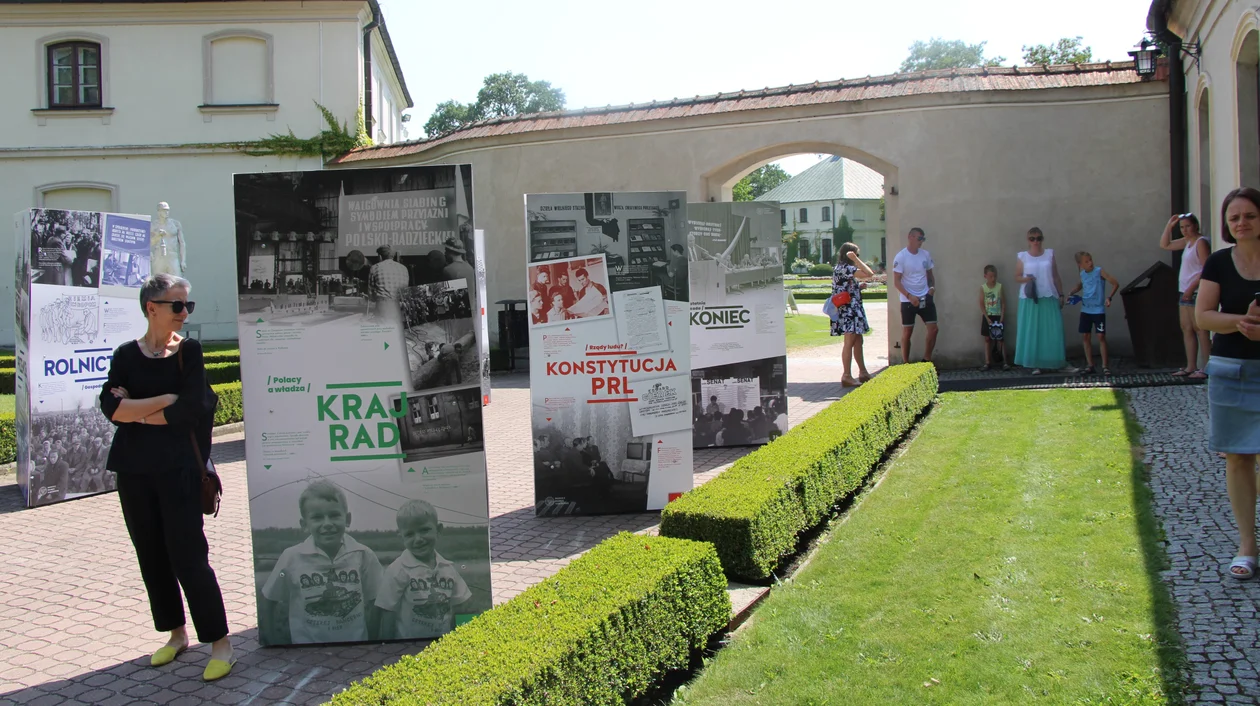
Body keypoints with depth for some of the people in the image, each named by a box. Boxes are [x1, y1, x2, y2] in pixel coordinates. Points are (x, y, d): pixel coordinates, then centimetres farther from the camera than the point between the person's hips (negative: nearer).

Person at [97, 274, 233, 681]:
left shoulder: (189, 351, -1)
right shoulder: (126, 354, 4)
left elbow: (189, 410, -13)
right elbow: (111, 407, -11)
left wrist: (135, 412, -8)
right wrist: (166, 400, -16)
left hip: (178, 467, -3)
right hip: (133, 471, 4)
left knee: (188, 555, -6)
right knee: (152, 556, 11)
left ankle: (219, 642, 1)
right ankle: (176, 633, 26)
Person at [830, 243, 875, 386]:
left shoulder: (840, 268, 16)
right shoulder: (846, 268, -16)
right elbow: (869, 274, -22)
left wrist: (860, 287, 10)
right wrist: (855, 259, -15)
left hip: (853, 310, 11)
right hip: (849, 311, -11)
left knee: (858, 341, 15)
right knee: (850, 342, -8)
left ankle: (863, 373, 22)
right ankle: (847, 376, -6)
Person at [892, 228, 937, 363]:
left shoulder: (926, 254, 7)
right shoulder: (900, 257, -9)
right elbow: (896, 281, -11)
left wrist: (932, 286, -2)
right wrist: (909, 296, -20)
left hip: (925, 298, 5)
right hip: (908, 300, -5)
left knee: (933, 329, -1)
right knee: (907, 333, 2)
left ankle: (927, 361, 12)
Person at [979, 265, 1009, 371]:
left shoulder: (999, 286, -4)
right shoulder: (983, 288, -5)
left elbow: (1003, 303, -2)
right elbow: (981, 304, -5)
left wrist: (1002, 318, -9)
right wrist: (987, 318, -11)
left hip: (998, 316, 0)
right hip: (987, 316, 1)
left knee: (1001, 339, 2)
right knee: (987, 339, 5)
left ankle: (1004, 362, 4)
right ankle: (988, 363, 8)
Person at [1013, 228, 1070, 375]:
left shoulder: (1049, 254, 8)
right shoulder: (1023, 257, 4)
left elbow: (1056, 277, 11)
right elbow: (1017, 277, 8)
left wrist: (1061, 294, 8)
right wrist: (1026, 279, -13)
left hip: (1049, 298, 1)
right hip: (1030, 299, -1)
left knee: (1051, 331, -1)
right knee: (1032, 331, -3)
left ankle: (1052, 362, 7)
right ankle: (1036, 364, -1)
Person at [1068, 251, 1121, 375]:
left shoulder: (1099, 271, -10)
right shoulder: (1082, 274, 5)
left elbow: (1115, 284, -12)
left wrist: (1109, 297, -23)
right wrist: (1071, 292, 10)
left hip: (1099, 310, -5)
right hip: (1085, 310, 5)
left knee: (1101, 336, -7)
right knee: (1085, 337, 5)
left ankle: (1105, 365, -1)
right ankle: (1090, 365, 14)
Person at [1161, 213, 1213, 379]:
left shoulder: (1201, 242, -10)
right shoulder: (1187, 242, 16)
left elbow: (1206, 269, -18)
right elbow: (1165, 244, 27)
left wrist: (1191, 288, -22)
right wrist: (1169, 225, 17)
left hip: (1196, 292, -9)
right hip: (1185, 292, 9)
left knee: (1199, 328, -11)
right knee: (1186, 329, 9)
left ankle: (1207, 368, -11)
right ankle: (1191, 367, 12)